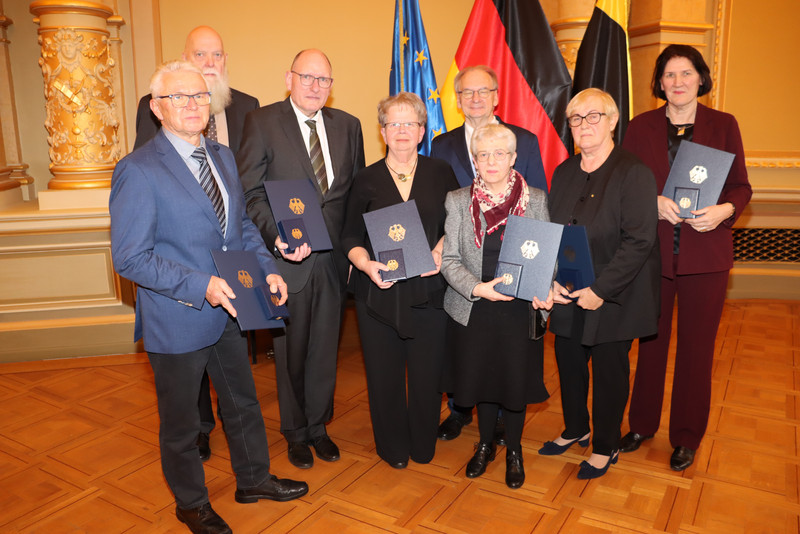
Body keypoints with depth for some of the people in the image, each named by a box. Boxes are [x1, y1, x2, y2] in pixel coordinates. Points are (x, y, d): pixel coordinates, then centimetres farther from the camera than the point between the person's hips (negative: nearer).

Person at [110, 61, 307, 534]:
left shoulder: (223, 157, 6)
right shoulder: (139, 171, -17)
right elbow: (130, 258, -19)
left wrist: (267, 268, -2)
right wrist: (201, 285, -27)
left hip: (229, 311, 7)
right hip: (178, 320, -6)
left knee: (244, 402, 22)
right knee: (181, 422, 15)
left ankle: (254, 479, 46)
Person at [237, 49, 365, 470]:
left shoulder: (347, 126, 8)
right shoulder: (262, 122, -3)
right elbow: (250, 192, -7)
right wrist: (278, 236, -22)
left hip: (333, 258, 3)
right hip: (288, 258, -3)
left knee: (325, 348, 14)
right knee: (291, 350, 10)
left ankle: (318, 425, 34)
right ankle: (295, 433, 31)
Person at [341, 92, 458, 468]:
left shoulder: (440, 173, 7)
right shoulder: (367, 180, 6)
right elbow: (351, 236, 6)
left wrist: (440, 250, -10)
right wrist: (366, 264, -13)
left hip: (429, 289, 0)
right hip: (378, 290, 0)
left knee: (427, 370, 5)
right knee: (384, 371, 7)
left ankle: (424, 445, 29)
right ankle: (393, 448, 29)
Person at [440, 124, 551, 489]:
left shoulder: (536, 201, 0)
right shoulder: (458, 201, 0)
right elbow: (449, 260, -4)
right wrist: (479, 288, -20)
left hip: (521, 309, 0)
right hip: (473, 309, 1)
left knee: (516, 380, 10)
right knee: (480, 378, 13)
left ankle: (514, 451, 36)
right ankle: (485, 444, 40)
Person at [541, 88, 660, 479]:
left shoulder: (634, 173, -12)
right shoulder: (564, 173, 8)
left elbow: (639, 240, -17)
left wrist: (600, 291, -19)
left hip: (614, 298, -5)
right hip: (567, 295, 6)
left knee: (609, 371, 9)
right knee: (568, 363, 16)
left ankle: (605, 447, 30)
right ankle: (575, 430, 41)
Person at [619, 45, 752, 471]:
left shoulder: (724, 125, 4)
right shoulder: (641, 127, 5)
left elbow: (741, 187, 5)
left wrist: (724, 210, -16)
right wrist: (654, 203, -15)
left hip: (706, 254, 0)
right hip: (652, 250, 1)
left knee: (696, 347, 7)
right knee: (650, 341, 11)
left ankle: (687, 437, 24)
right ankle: (642, 424, 29)